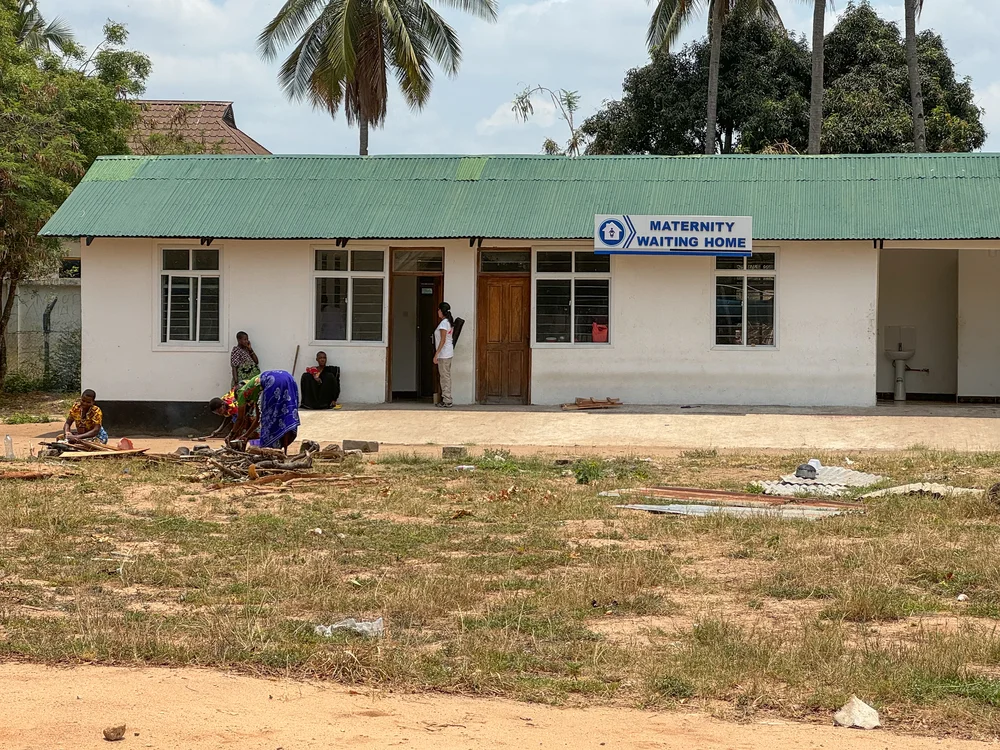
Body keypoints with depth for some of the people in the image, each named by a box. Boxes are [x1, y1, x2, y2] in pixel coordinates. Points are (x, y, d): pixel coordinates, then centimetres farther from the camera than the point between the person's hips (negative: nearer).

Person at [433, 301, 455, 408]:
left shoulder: (443, 323, -17)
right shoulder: (450, 322, 11)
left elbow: (443, 340, -20)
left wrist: (436, 355, -19)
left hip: (443, 354, -10)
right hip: (449, 352, 10)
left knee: (445, 377, -5)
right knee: (446, 376, 14)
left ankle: (447, 401, -2)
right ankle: (446, 399, 19)